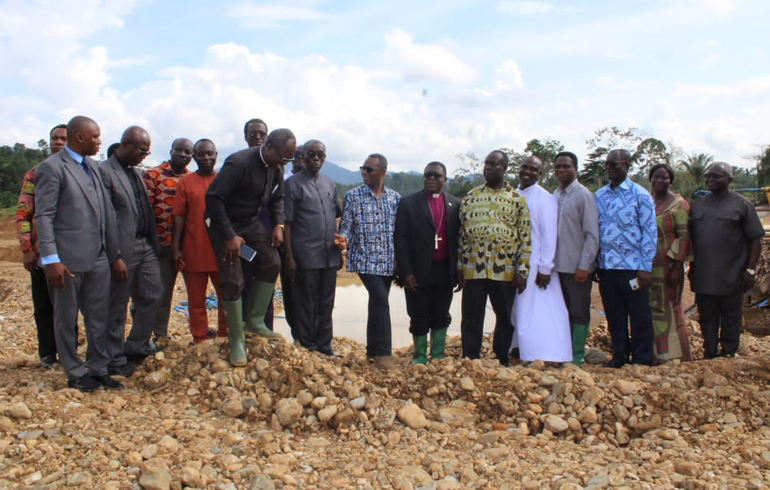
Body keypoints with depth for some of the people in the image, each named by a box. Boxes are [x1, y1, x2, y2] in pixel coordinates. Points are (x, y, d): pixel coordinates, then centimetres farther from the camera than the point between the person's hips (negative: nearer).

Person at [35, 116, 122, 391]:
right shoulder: (52, 168, -7)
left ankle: (98, 369, 24)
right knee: (67, 319, 8)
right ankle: (75, 374, 20)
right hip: (68, 259, -7)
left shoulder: (91, 167, 15)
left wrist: (115, 254, 11)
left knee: (99, 317, 12)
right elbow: (44, 217, -12)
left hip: (98, 258, 7)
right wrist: (51, 260, -19)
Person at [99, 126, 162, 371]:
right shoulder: (104, 172, -12)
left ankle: (136, 347, 28)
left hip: (146, 245, 8)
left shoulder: (135, 171, 15)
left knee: (152, 295, 13)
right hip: (123, 249, -8)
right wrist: (114, 258, -20)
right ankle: (115, 359, 18)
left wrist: (154, 242, 10)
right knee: (117, 307, 4)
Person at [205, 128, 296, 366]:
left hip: (252, 222, 7)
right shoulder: (239, 163, -26)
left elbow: (276, 198, 13)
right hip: (225, 224, -7)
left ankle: (255, 321, 8)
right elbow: (213, 197, -26)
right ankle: (236, 341, 4)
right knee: (232, 281, -8)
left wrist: (278, 224, -4)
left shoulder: (276, 168, -3)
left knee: (271, 263, -6)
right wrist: (229, 236, -25)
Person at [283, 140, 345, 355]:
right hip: (306, 256, -5)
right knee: (306, 304, 3)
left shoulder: (330, 184, 13)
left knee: (326, 304, 12)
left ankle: (324, 345, 23)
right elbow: (287, 223, -6)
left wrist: (340, 245, 12)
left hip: (330, 255, 5)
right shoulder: (293, 184, -3)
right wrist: (289, 257, -11)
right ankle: (307, 346, 16)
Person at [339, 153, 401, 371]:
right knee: (380, 300, -18)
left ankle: (373, 351, 24)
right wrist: (343, 240, -22)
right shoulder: (353, 196, 1)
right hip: (365, 259, -4)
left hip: (388, 261, 4)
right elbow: (346, 226, 0)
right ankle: (383, 354, -14)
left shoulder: (395, 198, 7)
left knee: (377, 303, 11)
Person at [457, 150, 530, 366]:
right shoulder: (471, 197, 8)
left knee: (505, 319, 10)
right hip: (473, 270, 1)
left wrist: (522, 270, -5)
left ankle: (501, 362, 23)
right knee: (471, 320, 4)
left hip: (505, 272, -1)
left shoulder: (517, 199, 3)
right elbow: (462, 233, 8)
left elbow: (525, 237, 1)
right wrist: (459, 267, 3)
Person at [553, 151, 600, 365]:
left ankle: (577, 355, 11)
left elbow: (592, 235, -10)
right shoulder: (554, 196, 10)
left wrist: (584, 266, -15)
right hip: (559, 265, 6)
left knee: (579, 313, 3)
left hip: (578, 267, -6)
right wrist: (549, 262, 9)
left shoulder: (583, 195, -8)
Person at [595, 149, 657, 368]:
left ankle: (641, 360, 15)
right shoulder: (599, 196, 10)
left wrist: (646, 268, -10)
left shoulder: (640, 195, -3)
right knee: (614, 316, 11)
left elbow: (650, 232, -4)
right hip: (606, 267, 4)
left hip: (633, 267, -4)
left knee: (639, 316, 4)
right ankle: (619, 356, 23)